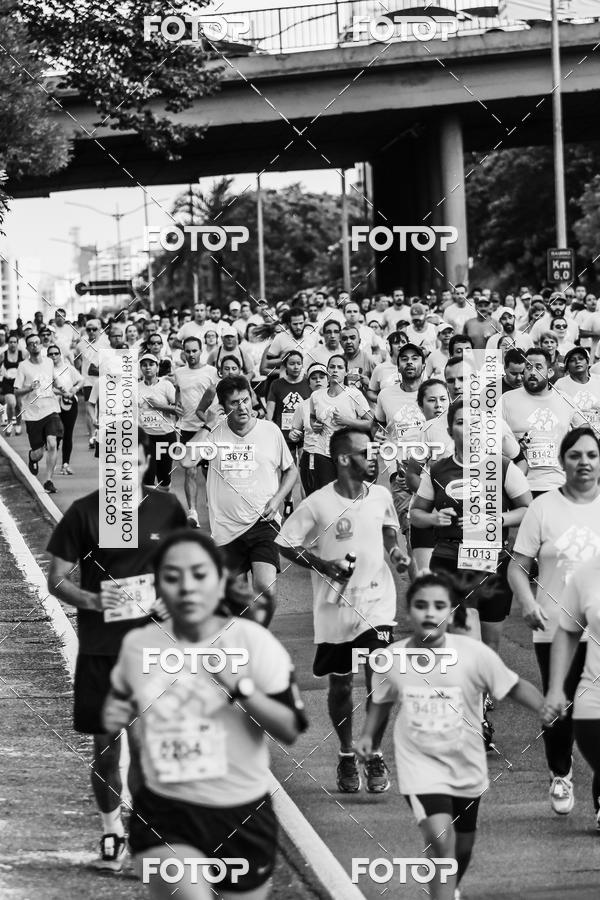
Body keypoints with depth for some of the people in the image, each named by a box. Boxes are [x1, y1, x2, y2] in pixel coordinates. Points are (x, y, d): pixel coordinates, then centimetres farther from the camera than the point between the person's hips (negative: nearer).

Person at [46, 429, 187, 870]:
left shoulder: (167, 509, 1)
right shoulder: (85, 513, -3)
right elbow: (57, 580, 0)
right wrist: (91, 599, -18)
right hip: (99, 648, 0)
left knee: (146, 743, -1)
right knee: (105, 745, 6)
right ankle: (112, 830, 24)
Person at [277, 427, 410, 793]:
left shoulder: (381, 495, 0)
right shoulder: (318, 504, -13)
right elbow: (286, 543, -5)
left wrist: (396, 550, 1)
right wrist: (324, 565, -17)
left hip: (377, 601, 2)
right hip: (335, 608, -2)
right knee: (341, 685, 9)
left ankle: (375, 756, 7)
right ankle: (347, 756, 29)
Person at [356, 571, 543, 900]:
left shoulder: (474, 654, -17)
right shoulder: (391, 658, -10)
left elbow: (515, 687, -8)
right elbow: (382, 701, 9)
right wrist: (368, 734, -3)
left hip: (466, 765, 2)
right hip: (420, 764, -2)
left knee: (462, 848, 20)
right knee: (441, 839, -24)